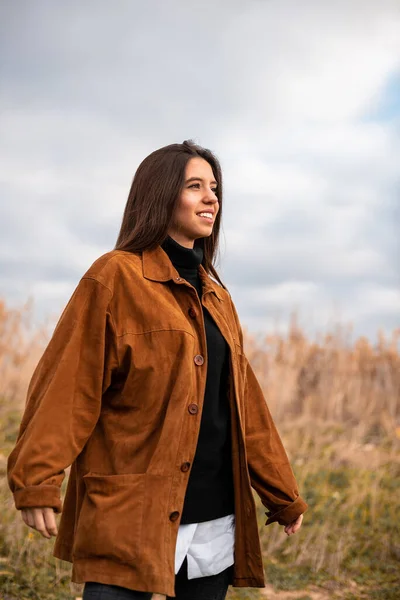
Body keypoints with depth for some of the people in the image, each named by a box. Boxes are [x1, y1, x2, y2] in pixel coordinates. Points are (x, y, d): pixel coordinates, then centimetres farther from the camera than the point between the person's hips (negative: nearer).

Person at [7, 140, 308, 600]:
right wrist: (36, 482, -21)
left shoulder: (216, 296, 15)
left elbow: (243, 404, 18)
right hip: (131, 517, -6)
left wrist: (284, 497, 19)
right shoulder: (117, 276, -5)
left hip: (217, 518, 6)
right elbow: (68, 384, -11)